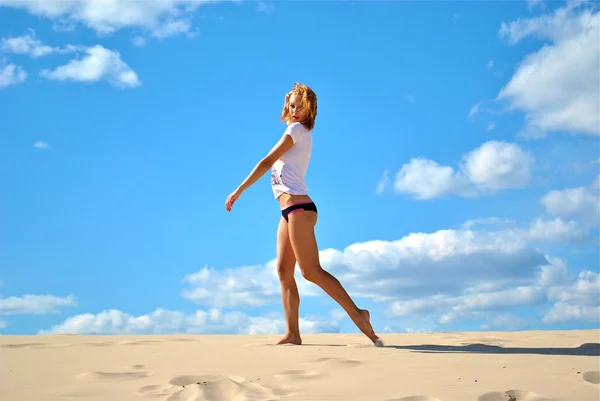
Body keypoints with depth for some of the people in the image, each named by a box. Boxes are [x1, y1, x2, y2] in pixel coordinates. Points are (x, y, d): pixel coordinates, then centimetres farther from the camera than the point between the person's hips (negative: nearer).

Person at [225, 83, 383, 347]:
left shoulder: (297, 129, -4)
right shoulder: (301, 134, 22)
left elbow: (267, 162, -7)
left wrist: (238, 191, -6)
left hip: (298, 207, -10)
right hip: (290, 211, 10)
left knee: (311, 271, -14)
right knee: (283, 271, 3)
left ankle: (357, 314, -12)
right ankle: (292, 333, 0)